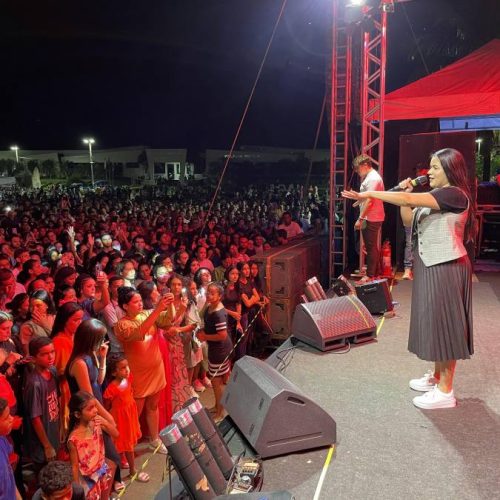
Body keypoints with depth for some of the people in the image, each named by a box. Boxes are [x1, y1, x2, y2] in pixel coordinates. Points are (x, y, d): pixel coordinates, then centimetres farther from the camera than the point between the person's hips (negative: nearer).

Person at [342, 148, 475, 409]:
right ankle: (436, 377, 30)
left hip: (446, 268, -10)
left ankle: (446, 391, 6)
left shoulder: (454, 194, -16)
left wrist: (369, 194, -25)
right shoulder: (434, 196, 15)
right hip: (431, 267, 10)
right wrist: (405, 193, 3)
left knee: (444, 324, -3)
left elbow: (409, 199, -26)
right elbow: (409, 221, 15)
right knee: (436, 323, 16)